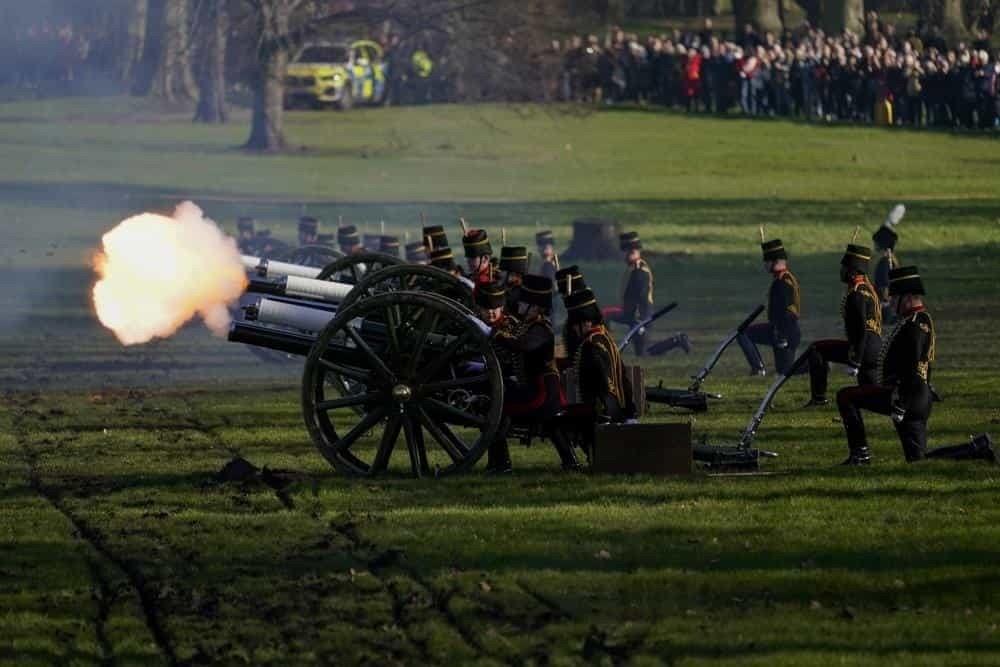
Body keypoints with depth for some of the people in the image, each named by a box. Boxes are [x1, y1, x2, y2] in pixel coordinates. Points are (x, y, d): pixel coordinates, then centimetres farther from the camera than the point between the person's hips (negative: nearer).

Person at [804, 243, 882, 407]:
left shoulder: (856, 294, -14)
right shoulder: (868, 288, 16)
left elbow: (861, 330, -21)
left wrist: (854, 362, -21)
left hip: (865, 348, -9)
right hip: (875, 349, 9)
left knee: (816, 350, -5)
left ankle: (819, 396, -4)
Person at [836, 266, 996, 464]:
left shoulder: (915, 324, -13)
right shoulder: (922, 320, 20)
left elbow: (912, 367, -22)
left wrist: (900, 404, -25)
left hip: (909, 396, -10)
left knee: (845, 397, -6)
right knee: (918, 459, 12)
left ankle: (860, 453, -6)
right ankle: (979, 448, 8)